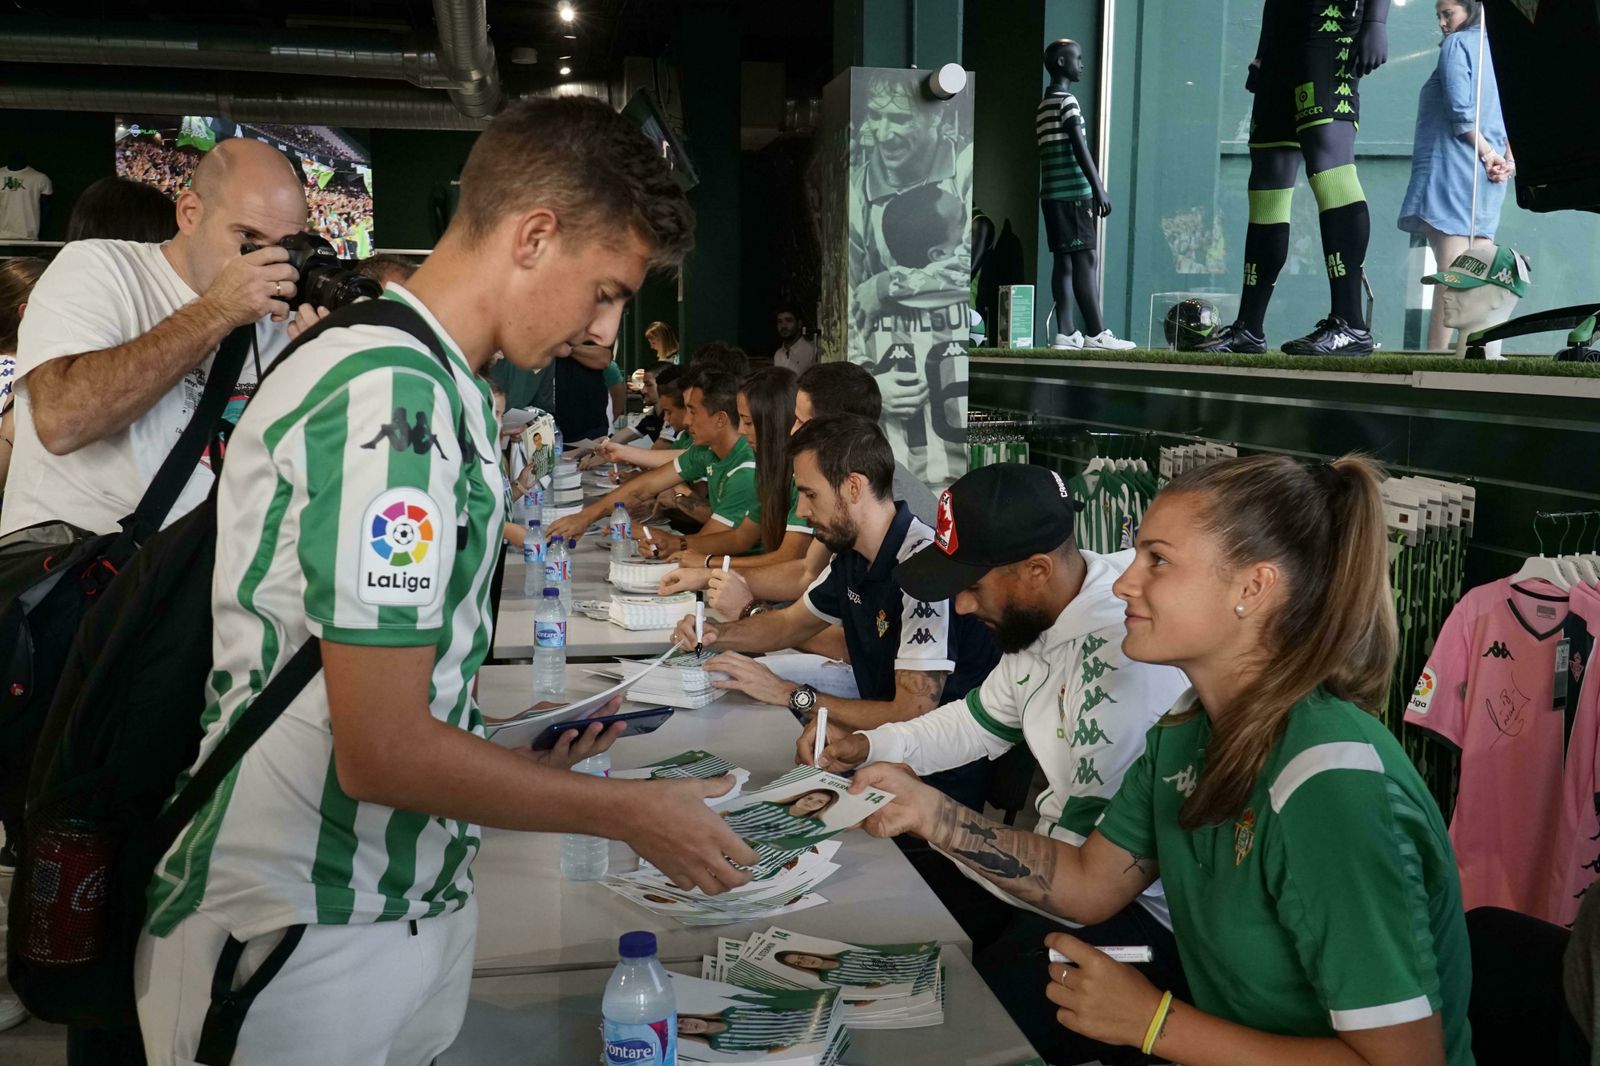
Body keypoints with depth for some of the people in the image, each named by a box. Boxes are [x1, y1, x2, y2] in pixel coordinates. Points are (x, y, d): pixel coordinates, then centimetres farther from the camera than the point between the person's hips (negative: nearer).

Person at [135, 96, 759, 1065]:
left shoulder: (443, 390, 9)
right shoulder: (393, 399, -22)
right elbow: (382, 751, -23)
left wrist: (523, 752, 9)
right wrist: (632, 812, -14)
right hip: (306, 943, -9)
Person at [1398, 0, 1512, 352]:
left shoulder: (1456, 44, 0)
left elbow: (1460, 109, -14)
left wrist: (1487, 153, -9)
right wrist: (1508, 159, 5)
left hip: (1453, 169, -8)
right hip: (1484, 177, 8)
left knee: (1451, 268, -17)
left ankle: (1436, 350, -22)